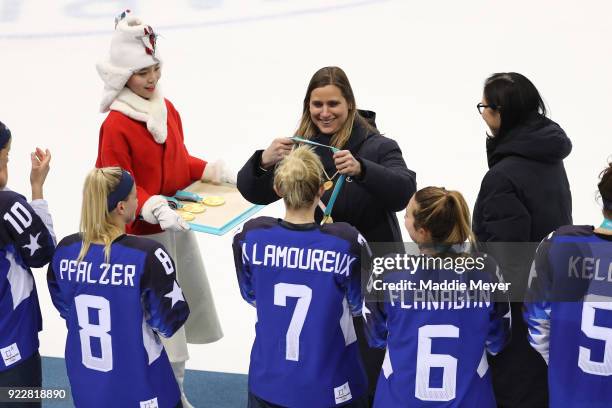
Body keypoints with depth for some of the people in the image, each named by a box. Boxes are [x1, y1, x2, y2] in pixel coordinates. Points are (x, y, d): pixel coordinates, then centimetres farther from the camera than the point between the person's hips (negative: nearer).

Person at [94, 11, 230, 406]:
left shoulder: (167, 108, 4)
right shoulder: (116, 125, -19)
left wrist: (213, 171, 2)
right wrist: (154, 209, -31)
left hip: (178, 226, 8)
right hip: (144, 234, -8)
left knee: (186, 304, 16)